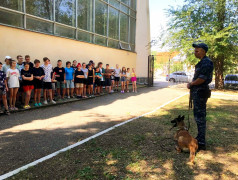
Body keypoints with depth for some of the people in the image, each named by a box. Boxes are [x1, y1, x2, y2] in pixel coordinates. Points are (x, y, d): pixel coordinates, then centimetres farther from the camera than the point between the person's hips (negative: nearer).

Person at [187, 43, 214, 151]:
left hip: (200, 92, -11)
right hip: (198, 92, 11)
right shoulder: (203, 62, 17)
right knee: (200, 116, 17)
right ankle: (200, 138, 30)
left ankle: (201, 143, 1)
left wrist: (191, 84, -10)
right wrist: (192, 84, 10)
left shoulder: (206, 62, -16)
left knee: (200, 116, -6)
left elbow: (202, 79, -24)